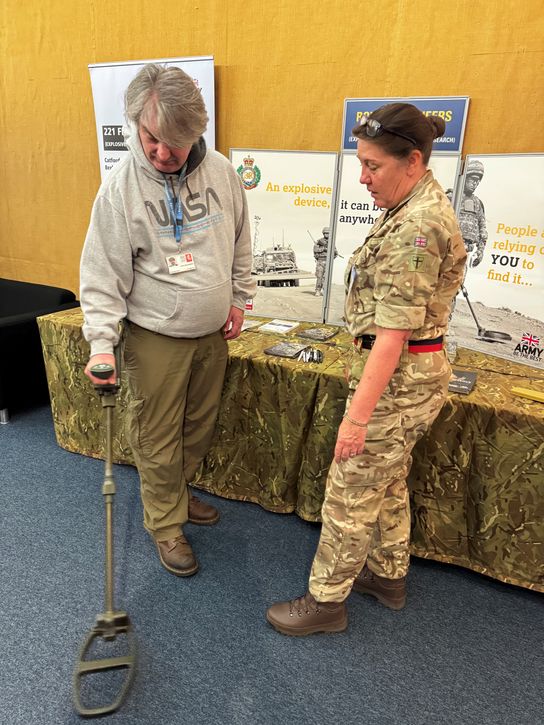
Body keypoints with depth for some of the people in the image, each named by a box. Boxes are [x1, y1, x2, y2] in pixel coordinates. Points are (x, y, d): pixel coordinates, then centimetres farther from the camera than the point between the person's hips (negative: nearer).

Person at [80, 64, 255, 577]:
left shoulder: (219, 171, -3)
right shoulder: (121, 187, -14)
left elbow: (240, 242, 11)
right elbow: (103, 274, -12)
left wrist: (238, 298, 10)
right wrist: (101, 342, -20)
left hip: (212, 333, 5)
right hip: (155, 338, -4)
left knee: (200, 428, 19)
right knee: (158, 439, 6)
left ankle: (176, 493, 43)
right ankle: (166, 525, 27)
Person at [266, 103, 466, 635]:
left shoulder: (417, 225, -22)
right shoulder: (416, 206, 10)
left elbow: (393, 332, -26)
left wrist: (357, 415, -25)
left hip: (398, 375, -10)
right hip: (404, 369, 10)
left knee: (350, 491, 3)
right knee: (386, 480, 22)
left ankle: (326, 601, 23)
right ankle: (388, 576, 41)